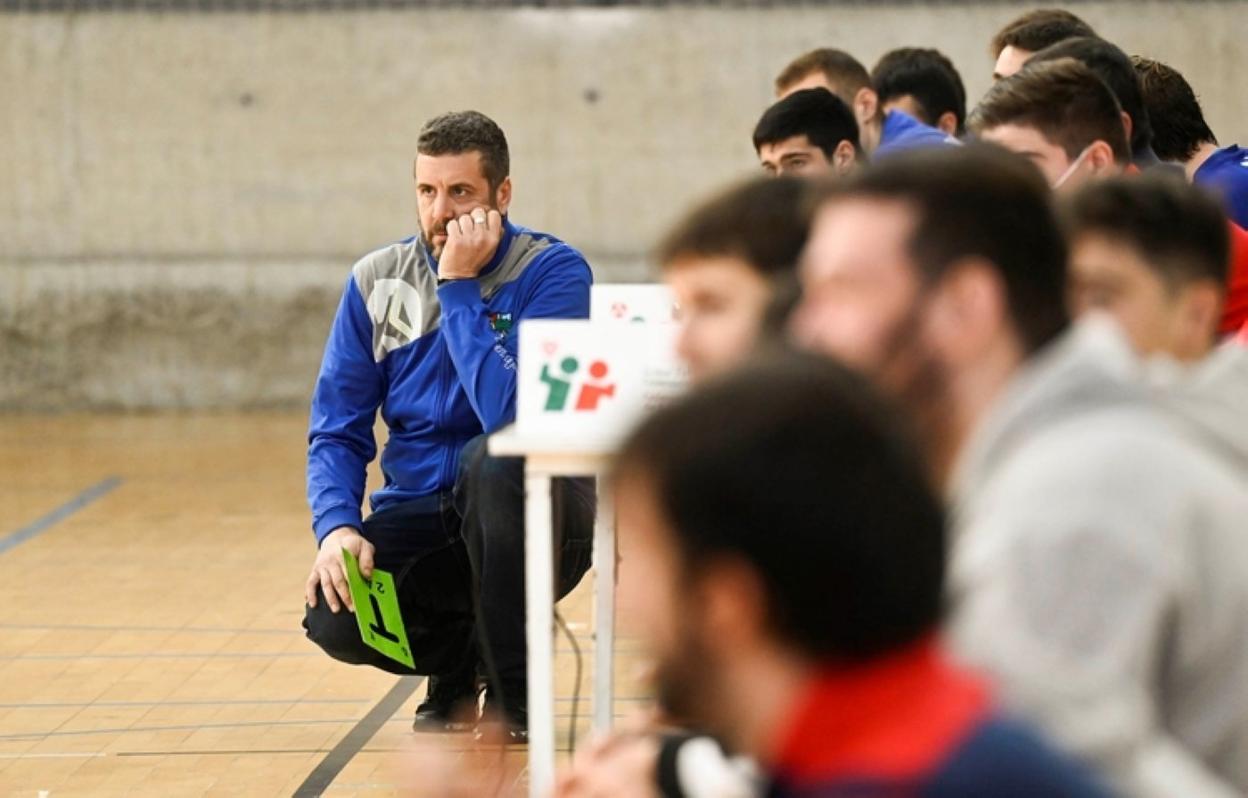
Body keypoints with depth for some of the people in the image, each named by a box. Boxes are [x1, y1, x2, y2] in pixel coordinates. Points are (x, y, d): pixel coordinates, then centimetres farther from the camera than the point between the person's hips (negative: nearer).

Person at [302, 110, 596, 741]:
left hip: (524, 520, -3)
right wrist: (336, 525, -17)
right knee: (333, 617, -27)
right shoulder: (377, 280, 2)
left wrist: (459, 287, -23)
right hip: (418, 518, 3)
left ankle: (514, 690, -15)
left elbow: (514, 417, -27)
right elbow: (336, 433, 2)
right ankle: (456, 661, 11)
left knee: (494, 461, -37)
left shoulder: (553, 272, -12)